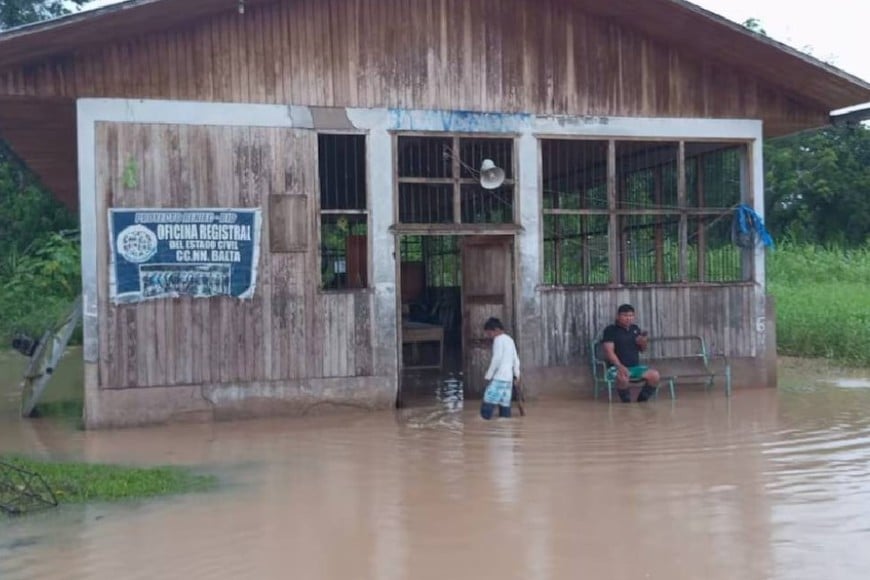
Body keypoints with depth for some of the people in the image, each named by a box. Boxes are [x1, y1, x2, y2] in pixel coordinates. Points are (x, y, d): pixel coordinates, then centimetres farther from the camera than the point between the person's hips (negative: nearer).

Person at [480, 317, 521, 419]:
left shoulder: (498, 339, -7)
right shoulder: (510, 339, 19)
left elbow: (497, 359, -14)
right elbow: (516, 359, 21)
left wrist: (488, 375, -10)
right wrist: (516, 373, 30)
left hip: (498, 377, -9)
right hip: (508, 378, 9)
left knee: (488, 403, -12)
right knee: (505, 404, 6)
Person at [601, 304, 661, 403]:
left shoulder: (635, 329, 13)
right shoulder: (610, 330, -5)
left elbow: (642, 350, 21)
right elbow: (609, 351, -16)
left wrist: (644, 343, -5)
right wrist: (620, 366, -32)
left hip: (636, 367, 6)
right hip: (617, 367, -5)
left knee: (654, 375, -20)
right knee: (623, 378, -39)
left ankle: (642, 400, 0)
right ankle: (626, 402, -13)